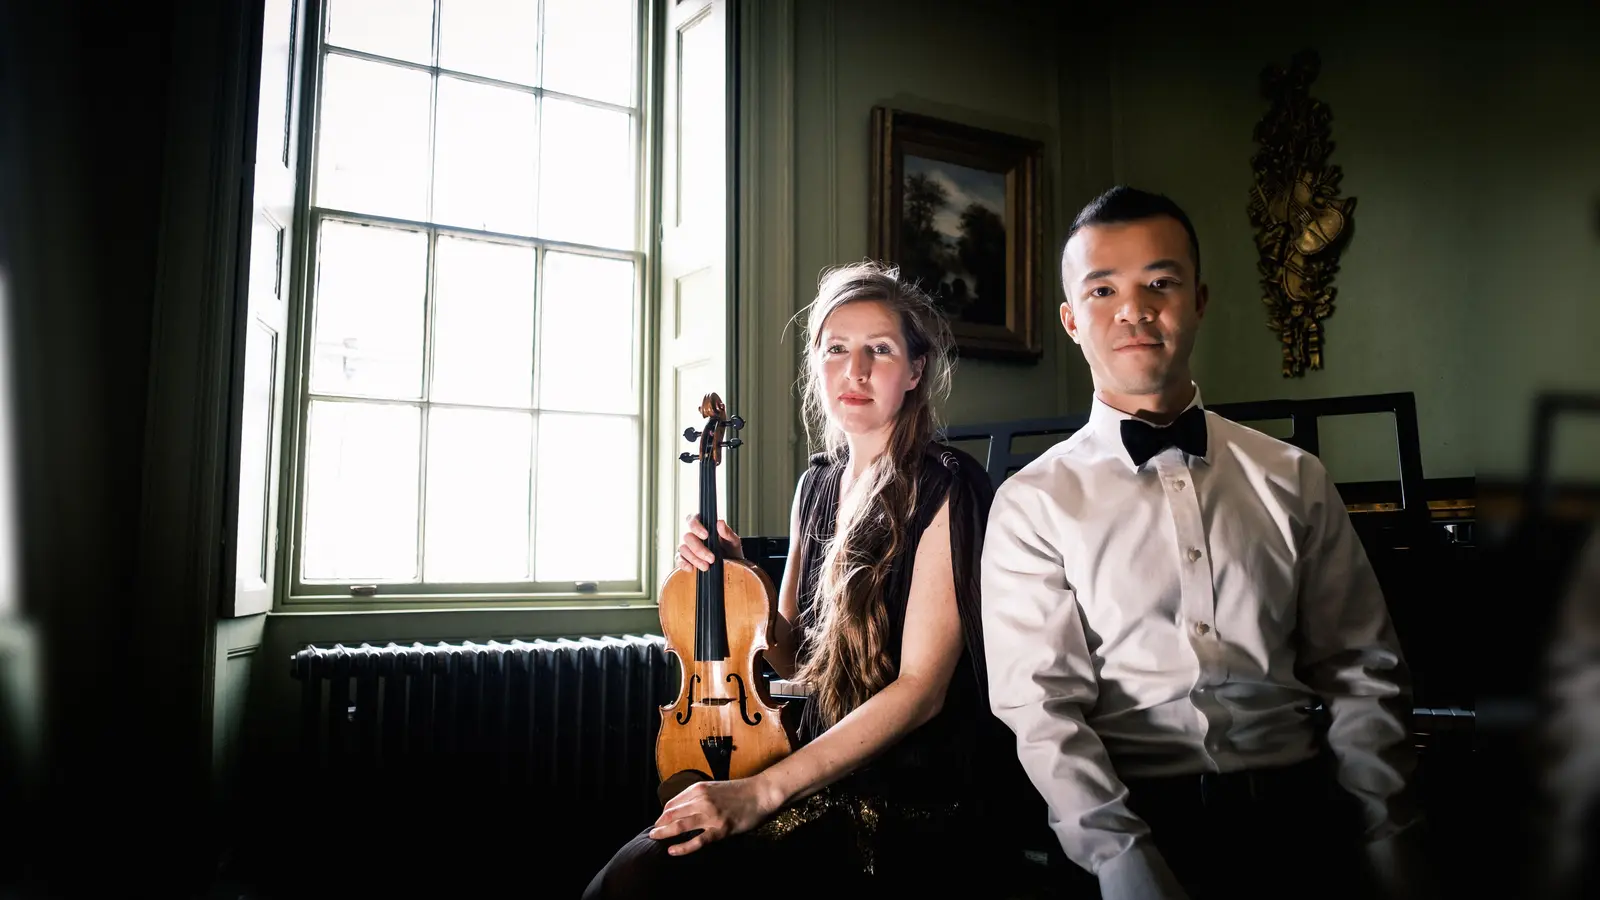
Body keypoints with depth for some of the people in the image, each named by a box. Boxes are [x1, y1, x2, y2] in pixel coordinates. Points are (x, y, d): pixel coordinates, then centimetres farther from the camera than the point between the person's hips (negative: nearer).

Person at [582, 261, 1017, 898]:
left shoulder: (944, 488, -10)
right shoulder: (816, 485, 10)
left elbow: (921, 686, -17)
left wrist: (762, 791, -22)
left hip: (908, 797, -5)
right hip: (820, 771, 6)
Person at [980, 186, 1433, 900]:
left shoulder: (1293, 480, 11)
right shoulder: (1034, 504, 2)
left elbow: (1360, 675, 11)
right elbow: (1041, 706, -6)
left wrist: (1388, 842, 0)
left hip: (1292, 813, 4)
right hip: (1131, 813, -3)